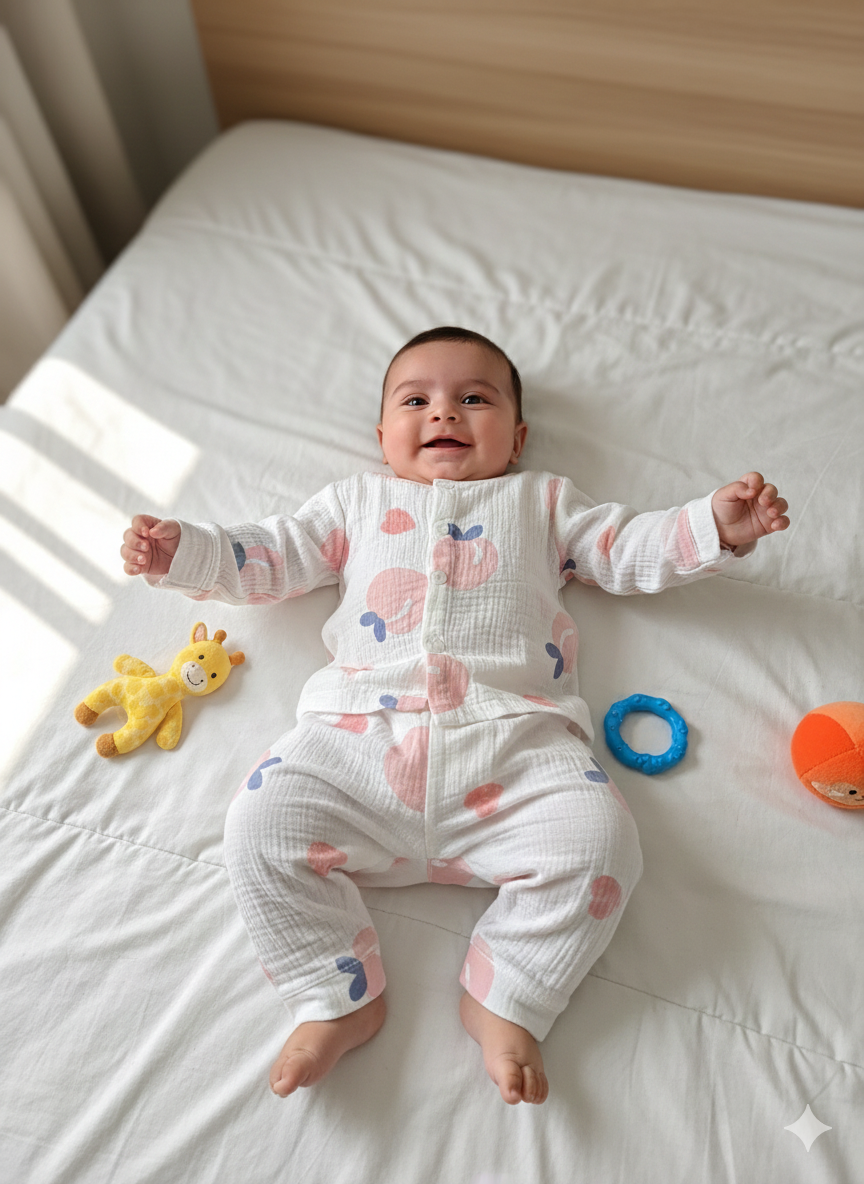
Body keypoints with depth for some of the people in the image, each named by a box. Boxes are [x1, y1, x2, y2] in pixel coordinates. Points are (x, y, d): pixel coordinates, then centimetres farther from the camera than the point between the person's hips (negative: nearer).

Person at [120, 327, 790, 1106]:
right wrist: (181, 551, 14)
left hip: (513, 736, 0)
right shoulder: (357, 500, 30)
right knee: (261, 824, -17)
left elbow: (631, 551, 24)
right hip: (360, 735, 1)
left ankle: (506, 1000, -1)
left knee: (598, 836, -22)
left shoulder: (542, 500, 28)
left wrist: (717, 525, 10)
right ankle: (339, 999, 1)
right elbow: (269, 558, 27)